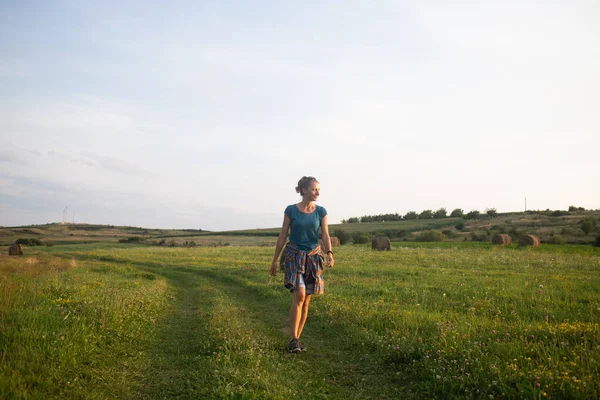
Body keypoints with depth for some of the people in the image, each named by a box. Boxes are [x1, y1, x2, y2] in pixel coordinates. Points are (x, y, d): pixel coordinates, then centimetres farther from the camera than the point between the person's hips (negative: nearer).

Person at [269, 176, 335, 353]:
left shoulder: (321, 211, 0)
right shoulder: (291, 210, -5)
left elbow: (325, 235, -6)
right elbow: (282, 236, 0)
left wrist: (329, 254, -26)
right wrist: (274, 260, 2)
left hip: (313, 257, 3)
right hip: (294, 255, -3)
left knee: (306, 300, 4)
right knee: (299, 295, -19)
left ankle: (296, 339, 16)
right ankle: (293, 339, -12)